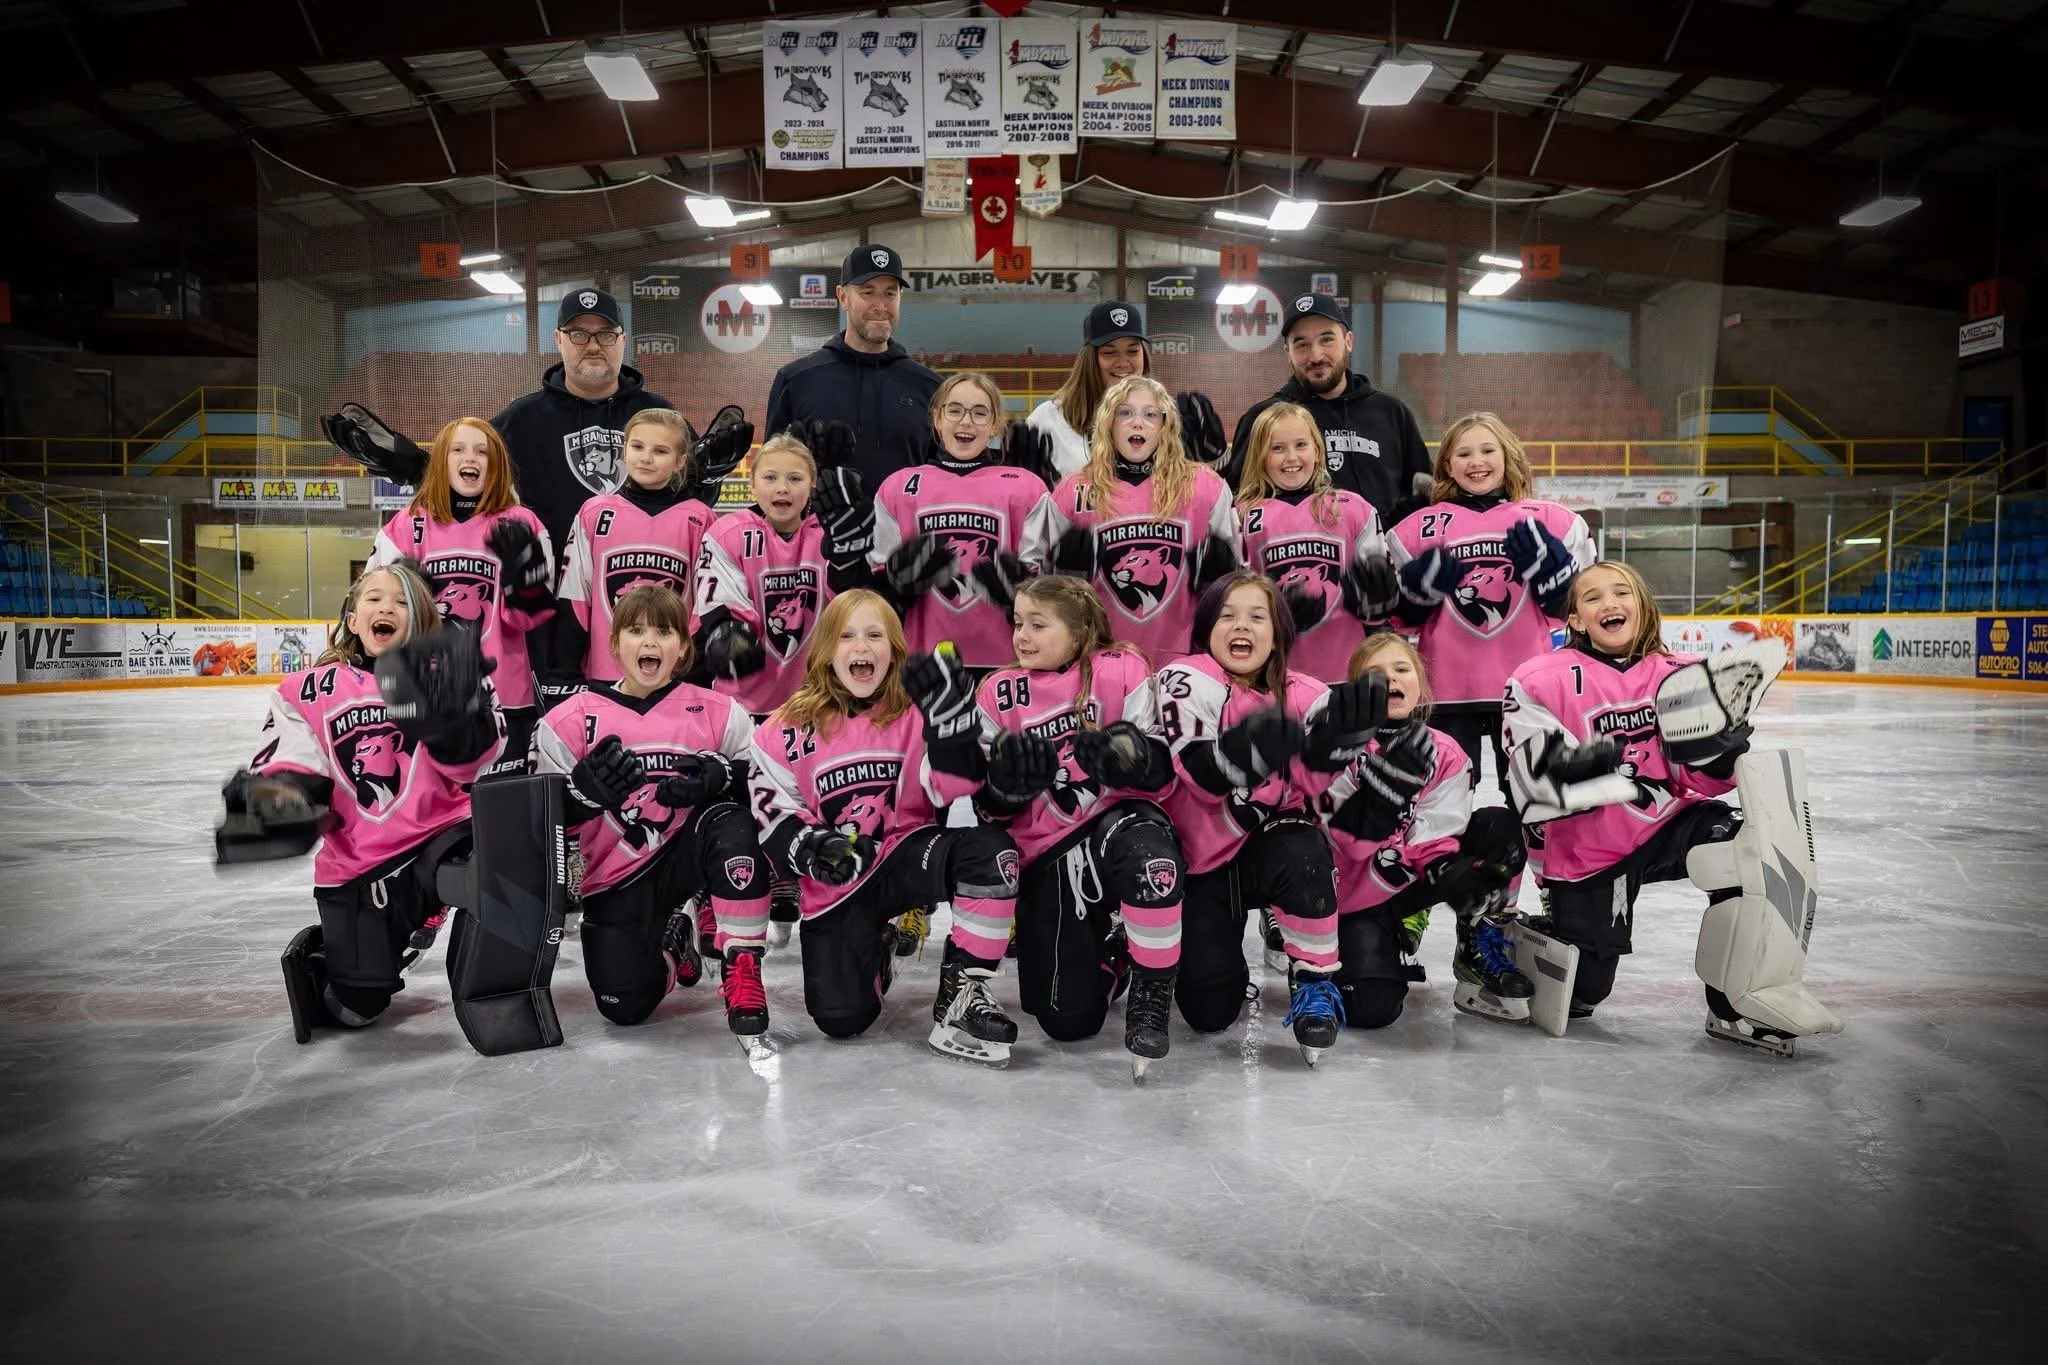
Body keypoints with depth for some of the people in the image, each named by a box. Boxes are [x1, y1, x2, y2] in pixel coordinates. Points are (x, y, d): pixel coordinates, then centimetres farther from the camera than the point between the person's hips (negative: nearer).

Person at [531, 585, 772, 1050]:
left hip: (688, 854, -1)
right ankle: (671, 939, 27)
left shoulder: (718, 713, -2)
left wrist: (721, 777, -23)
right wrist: (586, 789, -22)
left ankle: (742, 974, -22)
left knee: (733, 828, -34)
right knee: (624, 1006, -10)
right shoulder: (572, 720, -3)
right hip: (618, 877, 1)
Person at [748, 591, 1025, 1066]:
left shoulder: (916, 713, -5)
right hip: (836, 884, 0)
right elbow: (771, 811, 0)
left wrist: (952, 714, -32)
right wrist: (807, 847, -20)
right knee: (842, 1019, -12)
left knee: (991, 849, -31)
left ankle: (961, 990, -15)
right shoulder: (790, 729, -3)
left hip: (907, 855, 0)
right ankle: (874, 948, 25)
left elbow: (955, 787, -17)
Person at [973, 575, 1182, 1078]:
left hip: (1121, 820, -2)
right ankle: (1105, 947, 29)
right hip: (1049, 850, 2)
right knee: (1067, 1020, -7)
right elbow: (990, 806, 3)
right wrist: (1006, 784, -19)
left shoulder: (1123, 672, -6)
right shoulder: (999, 694, 2)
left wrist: (1127, 754, -30)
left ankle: (1151, 996, -17)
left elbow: (1162, 770, -8)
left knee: (1148, 852, -41)